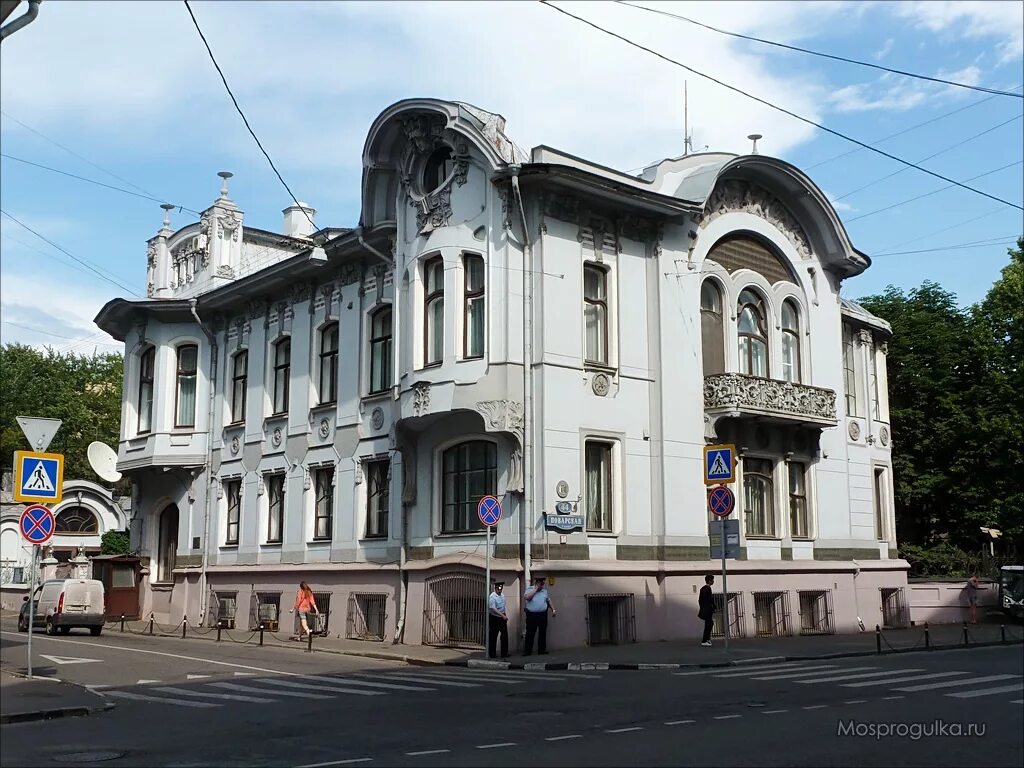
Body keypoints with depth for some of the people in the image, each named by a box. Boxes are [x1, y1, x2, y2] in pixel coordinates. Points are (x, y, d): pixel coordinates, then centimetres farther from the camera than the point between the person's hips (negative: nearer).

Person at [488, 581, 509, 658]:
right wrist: (503, 616, -27)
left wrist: (505, 616, 14)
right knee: (493, 637, 1)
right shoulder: (492, 597, -17)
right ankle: (492, 654, 11)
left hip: (502, 618, 7)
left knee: (505, 635, 6)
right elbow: (493, 609, -24)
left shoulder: (502, 596, 8)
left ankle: (504, 653, 12)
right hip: (494, 618, -7)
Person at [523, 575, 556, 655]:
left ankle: (542, 650, 15)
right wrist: (535, 589, -12)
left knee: (543, 633, 7)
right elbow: (527, 597, -19)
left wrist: (553, 610, 13)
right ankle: (527, 651, 1)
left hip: (543, 615, 4)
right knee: (530, 634, -3)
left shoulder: (545, 591, 13)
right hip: (532, 615, -4)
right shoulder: (529, 590, 1)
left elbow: (549, 601, 22)